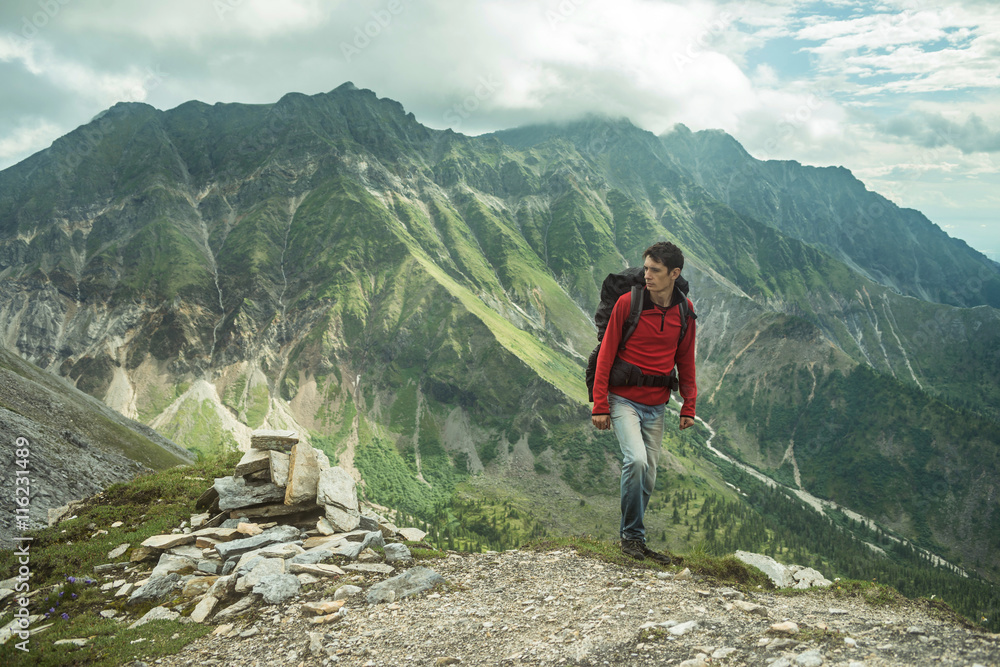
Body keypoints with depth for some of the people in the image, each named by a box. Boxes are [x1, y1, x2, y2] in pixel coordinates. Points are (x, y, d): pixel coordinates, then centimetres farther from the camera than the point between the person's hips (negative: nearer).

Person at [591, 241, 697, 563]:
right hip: (623, 400, -4)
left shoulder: (684, 310, 2)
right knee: (636, 460, -22)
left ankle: (635, 539, 24)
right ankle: (632, 535, -5)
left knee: (647, 478, 8)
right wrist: (600, 406, -10)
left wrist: (689, 406, 11)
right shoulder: (627, 303, -10)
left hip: (656, 406, 4)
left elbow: (685, 360, 13)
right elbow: (606, 354, -7)